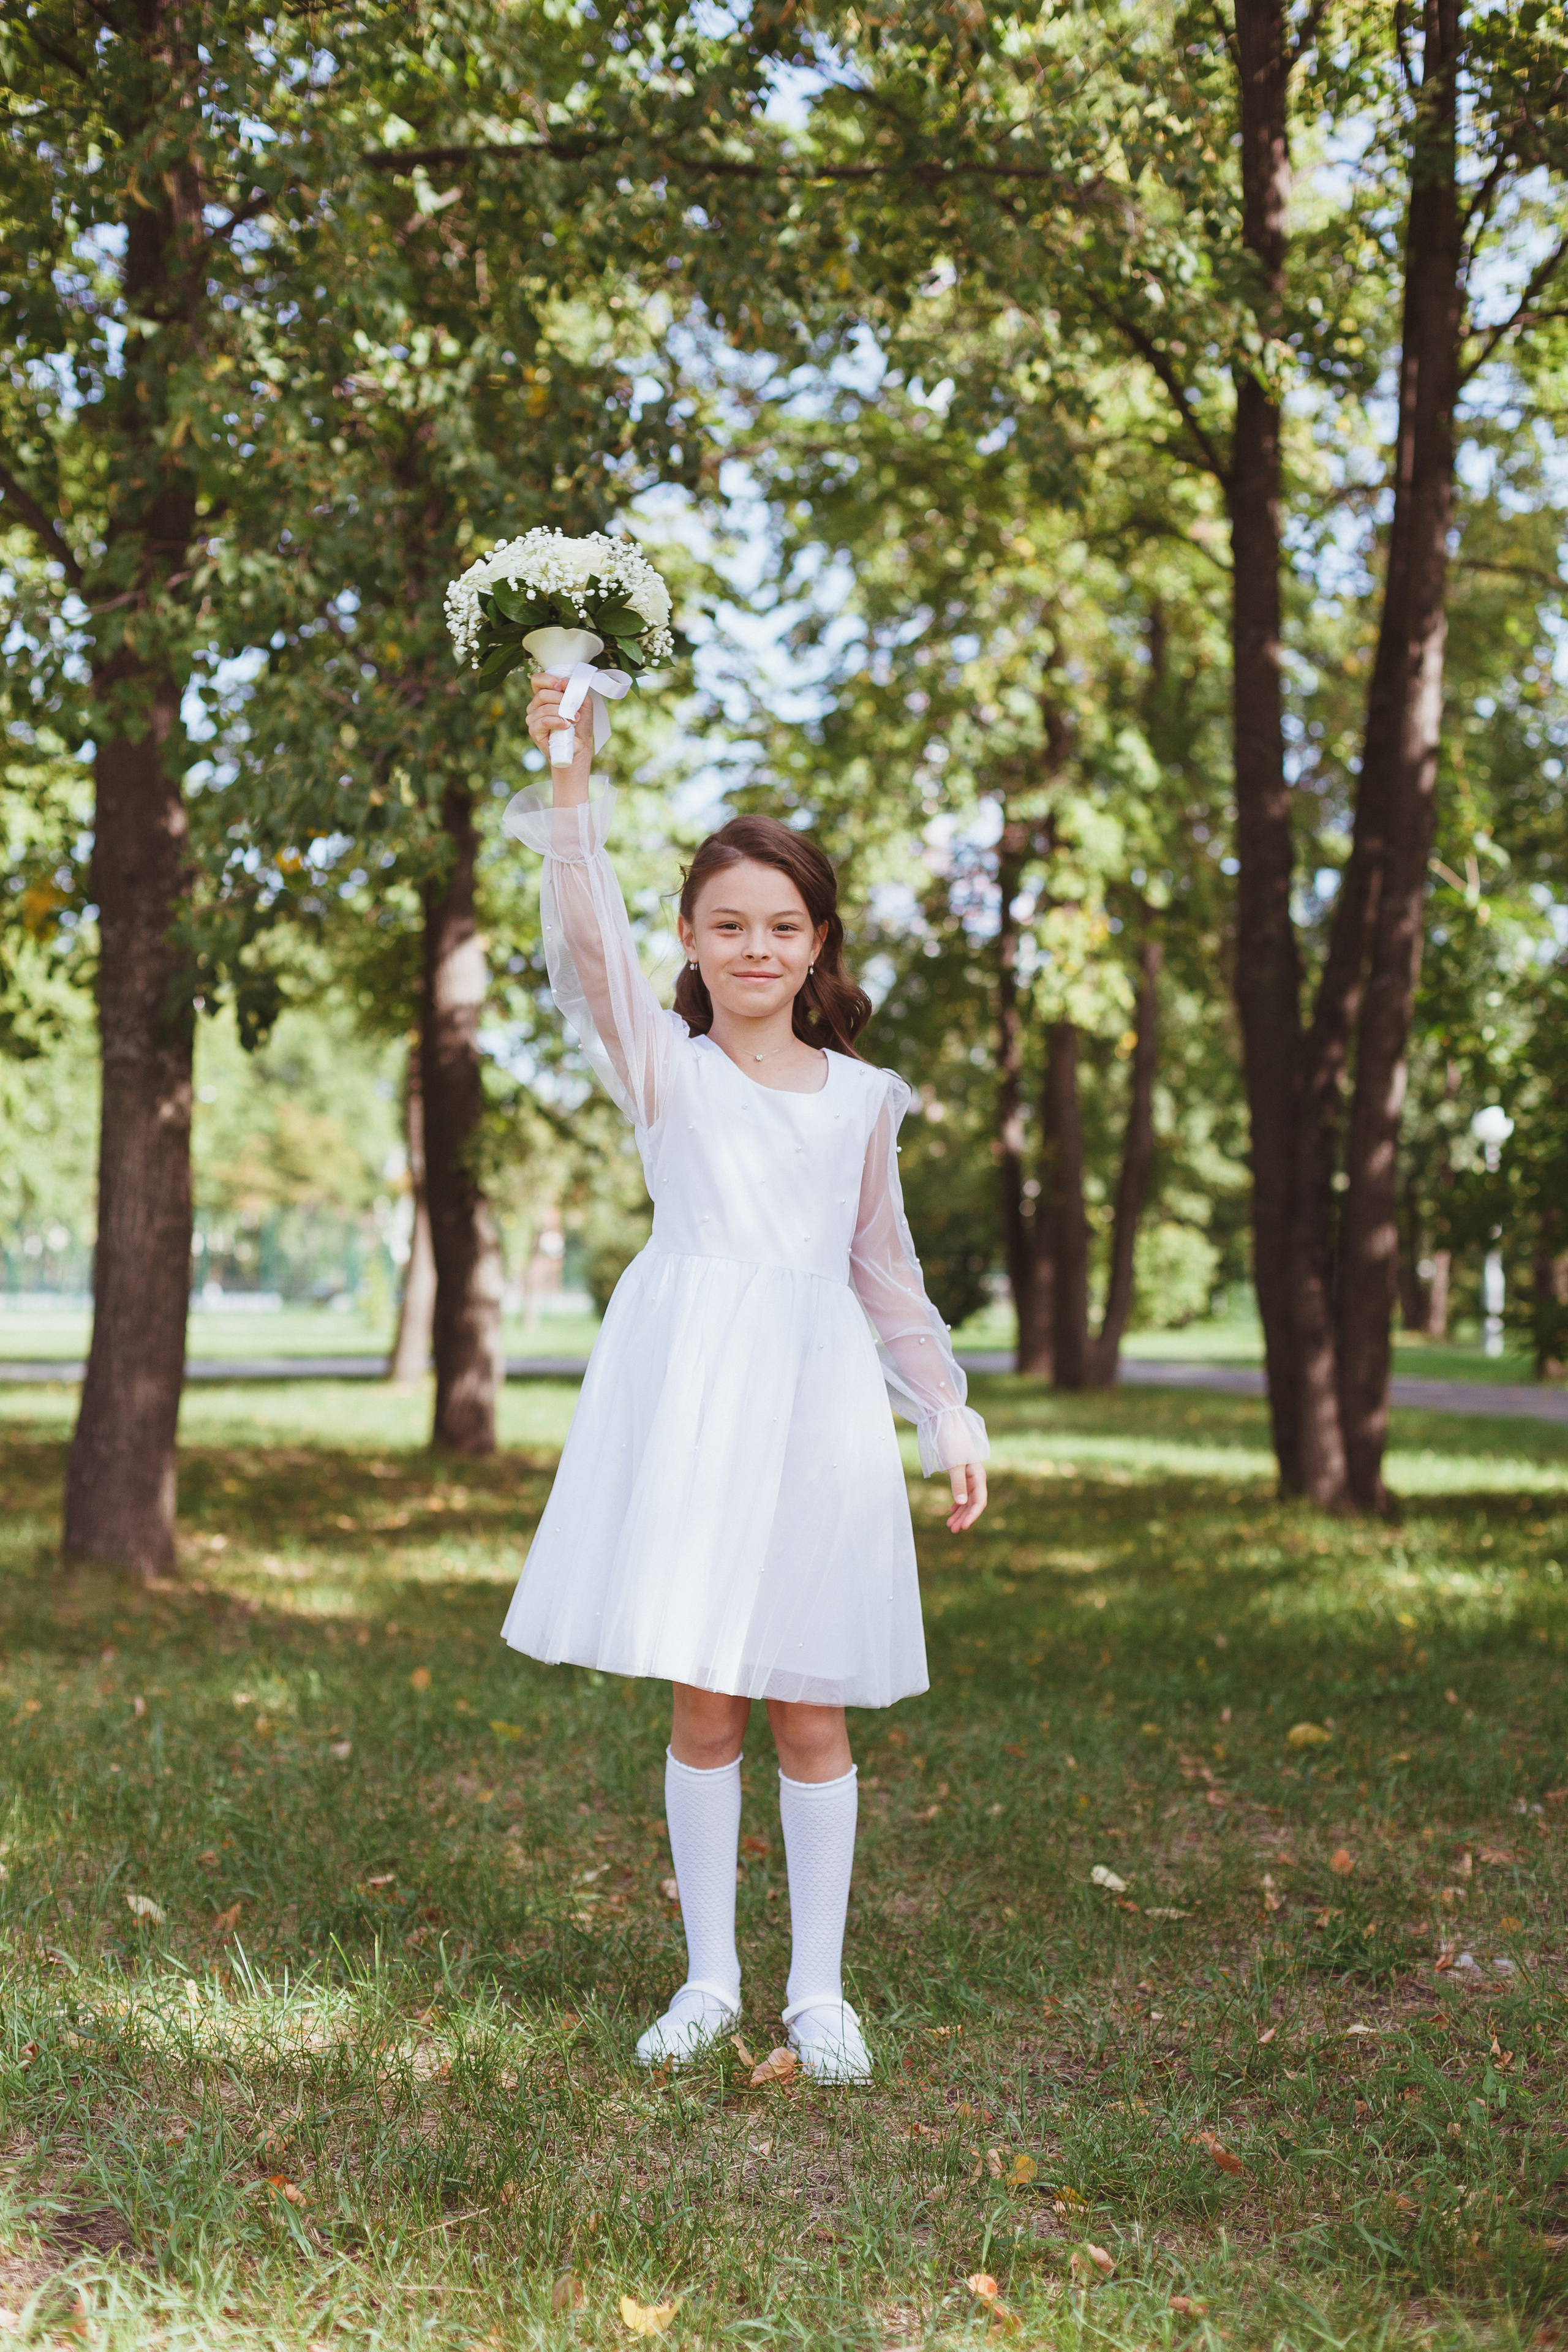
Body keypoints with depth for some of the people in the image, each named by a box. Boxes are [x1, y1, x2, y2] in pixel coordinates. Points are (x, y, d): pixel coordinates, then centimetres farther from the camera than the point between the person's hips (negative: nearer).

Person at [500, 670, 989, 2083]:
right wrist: (572, 779, -25)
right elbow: (588, 945, -12)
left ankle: (819, 1991, 16)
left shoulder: (862, 1099, 13)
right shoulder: (662, 1063, 5)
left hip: (819, 1396, 2)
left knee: (808, 1711, 3)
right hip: (689, 1386, -1)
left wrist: (948, 1412, 16)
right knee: (704, 1703, 3)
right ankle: (710, 1977, 20)